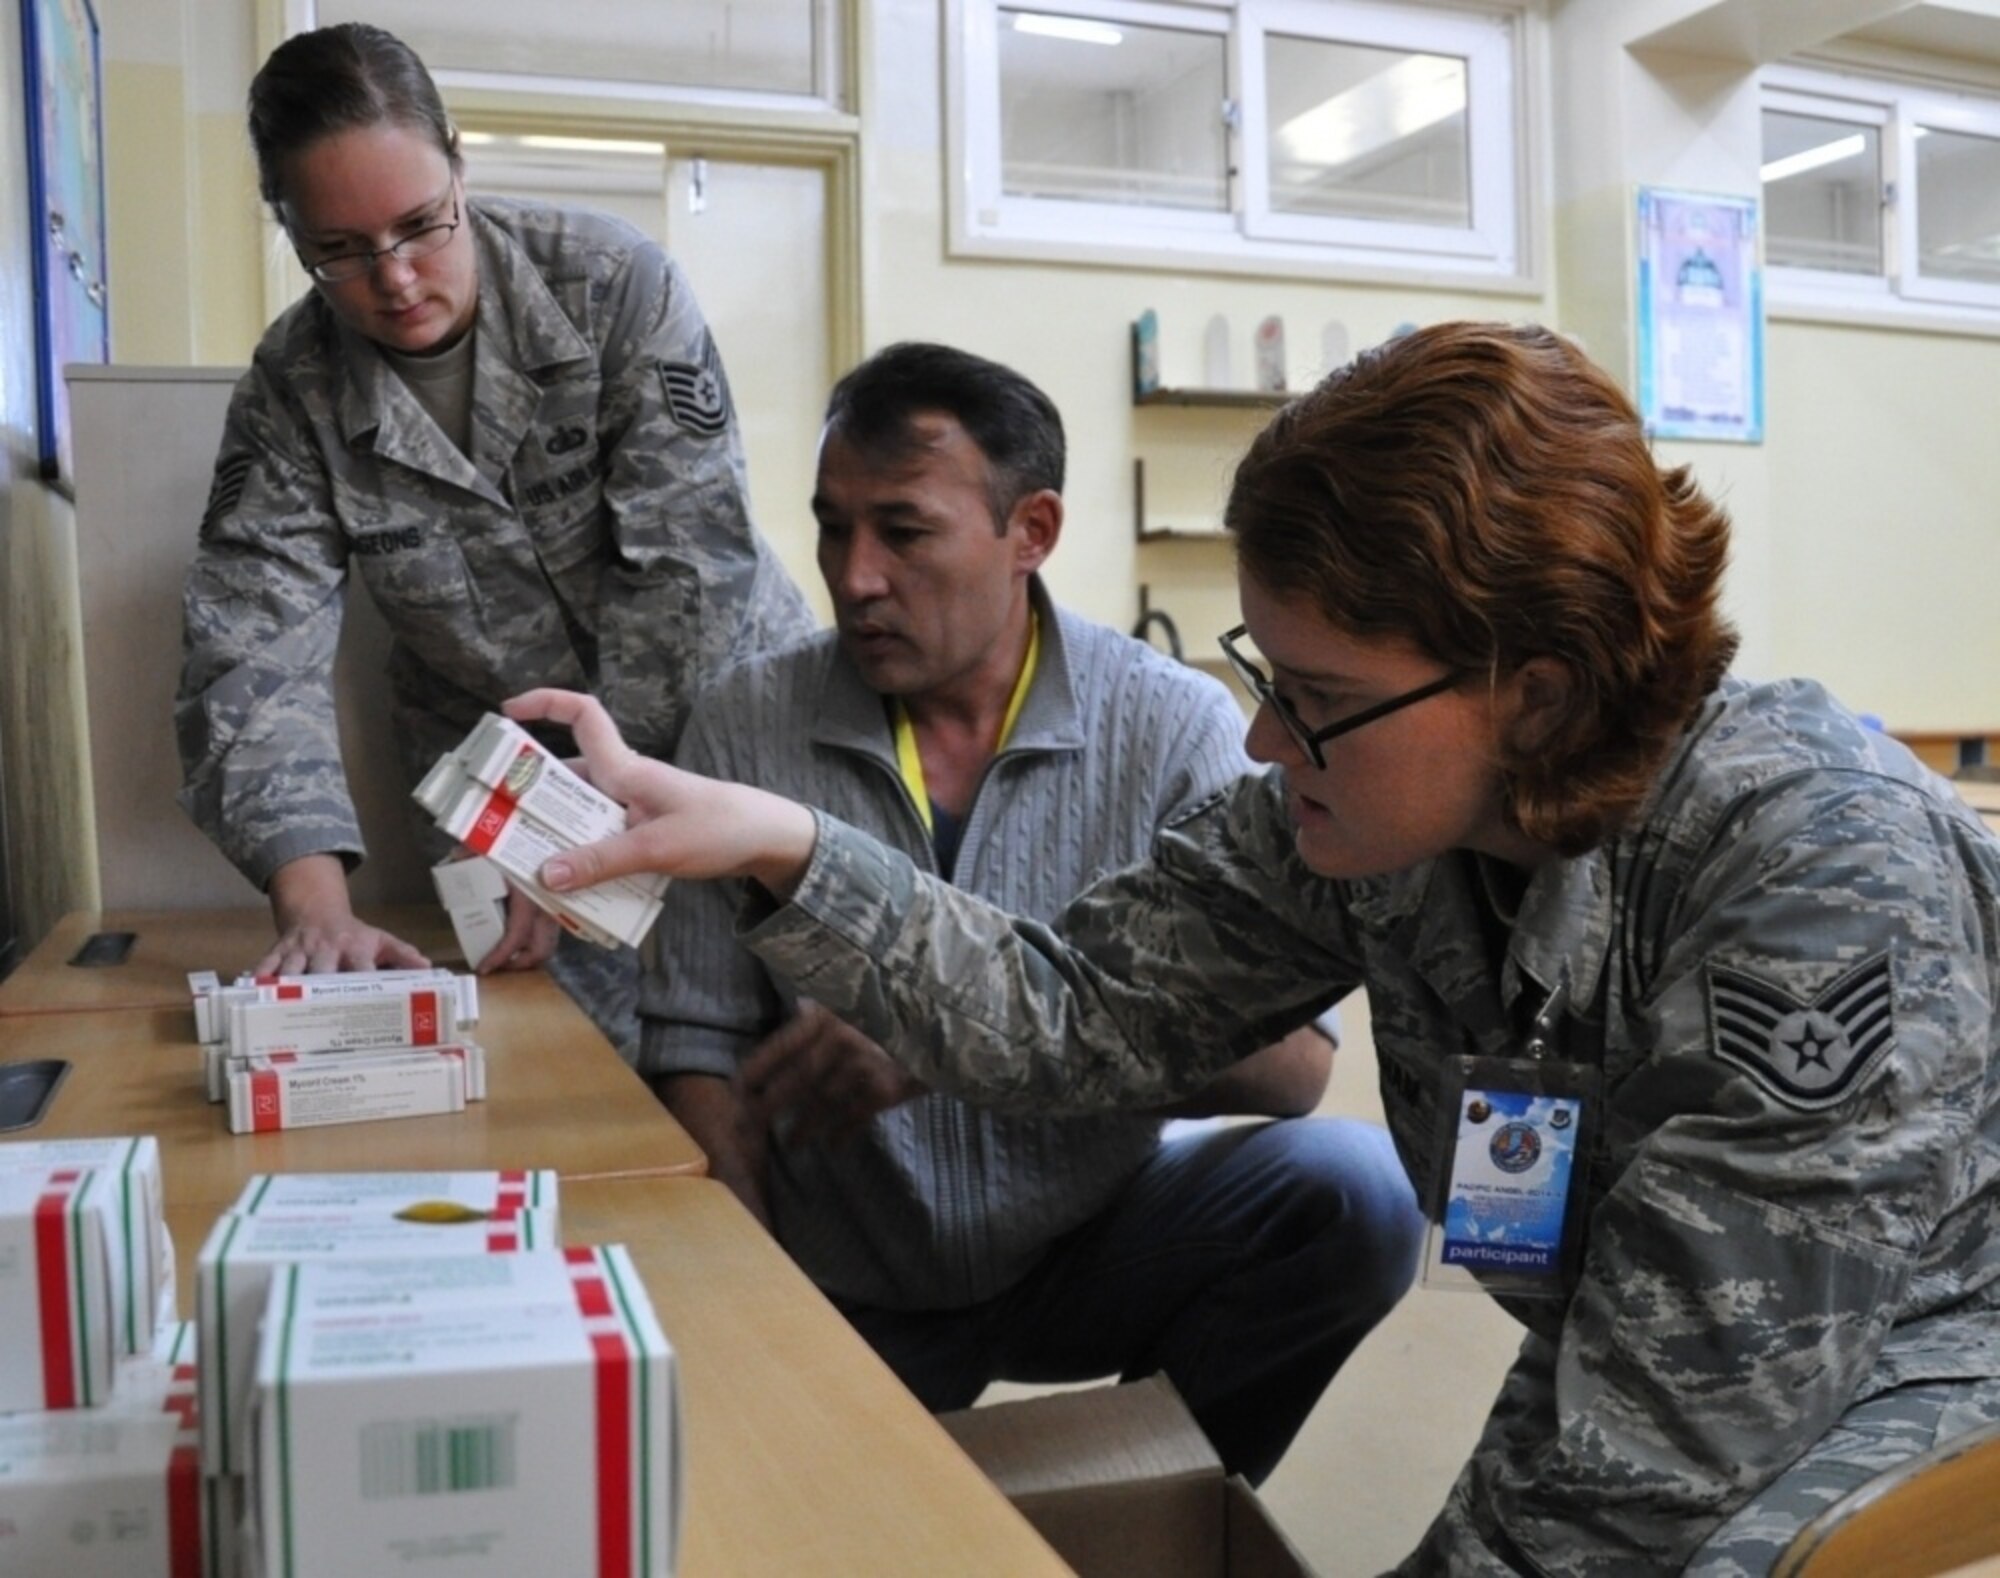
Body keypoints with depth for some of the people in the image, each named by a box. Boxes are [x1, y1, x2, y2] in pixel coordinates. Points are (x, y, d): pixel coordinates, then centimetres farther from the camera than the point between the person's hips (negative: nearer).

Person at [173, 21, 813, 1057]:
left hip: (721, 717, -1)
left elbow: (691, 562, -18)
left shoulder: (615, 283, -14)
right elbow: (252, 659, -13)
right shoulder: (291, 393, -7)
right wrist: (316, 905, -30)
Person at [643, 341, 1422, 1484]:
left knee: (1353, 1190, -24)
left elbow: (1291, 1059, -19)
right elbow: (698, 1045, -2)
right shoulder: (747, 726, -4)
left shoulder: (1173, 727, -9)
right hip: (844, 1292, 1)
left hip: (1093, 1245, 0)